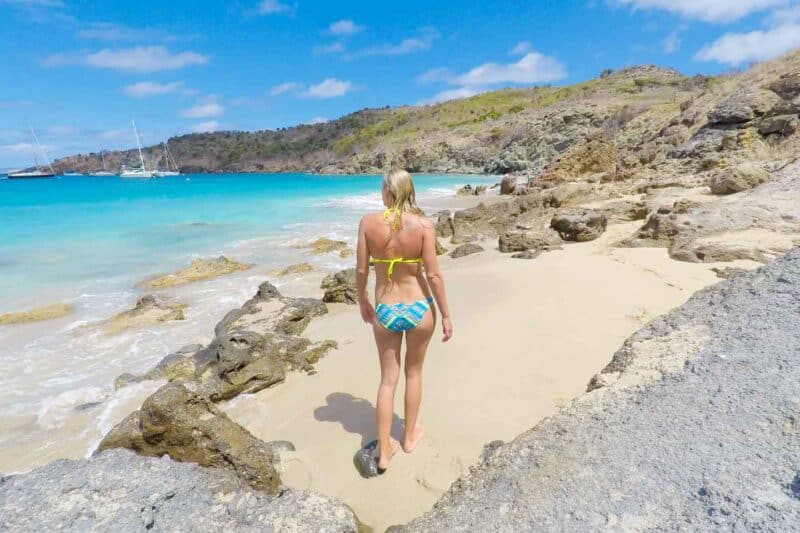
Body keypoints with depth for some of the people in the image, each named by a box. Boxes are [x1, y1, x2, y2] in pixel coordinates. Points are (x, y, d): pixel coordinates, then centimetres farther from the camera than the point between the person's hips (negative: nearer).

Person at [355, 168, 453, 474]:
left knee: (388, 379, 16)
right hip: (419, 309, 0)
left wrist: (362, 301, 13)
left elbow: (361, 270, -4)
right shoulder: (424, 225, -12)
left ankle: (384, 452, 24)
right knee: (414, 372, 22)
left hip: (384, 311, 1)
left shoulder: (368, 223, -8)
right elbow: (433, 274, -12)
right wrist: (446, 315, -2)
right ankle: (410, 436, 40)